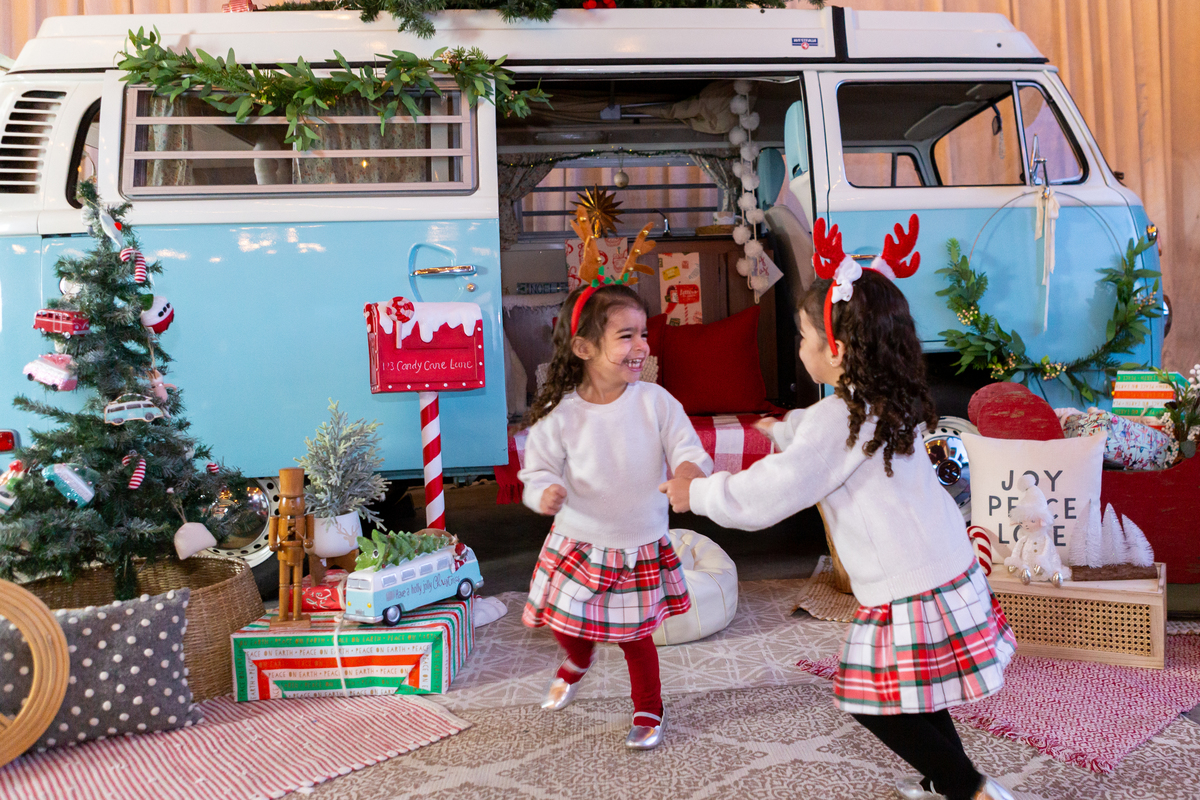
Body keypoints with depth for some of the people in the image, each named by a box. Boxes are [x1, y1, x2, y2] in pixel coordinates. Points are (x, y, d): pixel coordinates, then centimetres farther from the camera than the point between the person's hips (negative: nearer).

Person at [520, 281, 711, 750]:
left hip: (641, 549, 0)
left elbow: (686, 449, -13)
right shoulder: (560, 415, -16)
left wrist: (690, 469, -37)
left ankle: (649, 710, 40)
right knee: (566, 625, 14)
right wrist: (545, 492, -32)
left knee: (636, 638, 12)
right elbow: (539, 469, -10)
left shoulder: (655, 402, -14)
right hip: (578, 545, 0)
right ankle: (577, 662, 53)